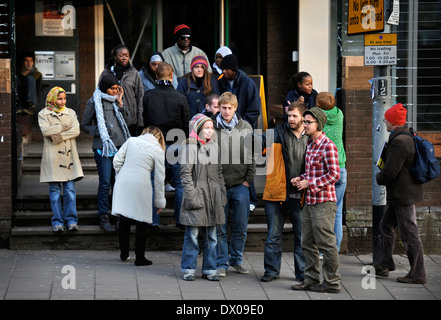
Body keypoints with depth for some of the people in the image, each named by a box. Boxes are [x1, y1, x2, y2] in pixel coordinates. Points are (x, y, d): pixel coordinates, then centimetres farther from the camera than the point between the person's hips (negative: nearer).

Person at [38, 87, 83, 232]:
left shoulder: (70, 113, 14)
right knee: (55, 189, -2)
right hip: (52, 154, -2)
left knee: (70, 188, -2)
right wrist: (64, 127, -5)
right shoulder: (43, 114, 6)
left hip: (69, 154, 2)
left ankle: (71, 219, 3)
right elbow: (45, 130, -11)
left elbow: (76, 130, -1)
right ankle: (57, 221, 2)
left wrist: (61, 135, -12)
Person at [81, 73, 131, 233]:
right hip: (103, 147, -5)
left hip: (120, 146, 5)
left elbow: (126, 119, 9)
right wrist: (99, 132, -12)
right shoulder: (94, 102, -1)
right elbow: (84, 125, 3)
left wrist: (120, 102, -1)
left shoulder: (115, 100, 13)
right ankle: (103, 218, -3)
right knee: (105, 182, -8)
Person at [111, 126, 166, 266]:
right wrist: (160, 202, 9)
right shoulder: (158, 151, 2)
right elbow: (159, 178, 3)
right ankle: (140, 257, 7)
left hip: (123, 182, 4)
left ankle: (124, 253, 26)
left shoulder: (131, 141, 10)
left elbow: (117, 160, 6)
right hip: (141, 185, -4)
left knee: (124, 220, 15)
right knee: (142, 222, 6)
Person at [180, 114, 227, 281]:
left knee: (211, 235, 8)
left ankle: (209, 269, 14)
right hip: (197, 196, -5)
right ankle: (189, 269, 8)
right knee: (192, 234, -1)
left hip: (213, 197, 5)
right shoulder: (190, 147, -5)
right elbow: (186, 173, -7)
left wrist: (222, 191, 13)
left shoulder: (214, 146, 13)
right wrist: (191, 193, -13)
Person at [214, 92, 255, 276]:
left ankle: (236, 260, 20)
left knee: (241, 226, 5)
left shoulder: (245, 128, 6)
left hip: (240, 185, 2)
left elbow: (252, 155, 9)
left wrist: (248, 180, 1)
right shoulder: (212, 128, -1)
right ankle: (222, 263, 9)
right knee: (220, 228, 1)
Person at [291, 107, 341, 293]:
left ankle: (332, 282, 2)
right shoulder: (310, 145, 15)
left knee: (326, 243, -4)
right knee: (308, 243, 12)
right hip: (310, 201, 9)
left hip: (323, 203, -9)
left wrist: (309, 184, -18)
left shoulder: (328, 146, -14)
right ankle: (311, 280, 18)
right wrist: (301, 178, 7)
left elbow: (334, 174, -19)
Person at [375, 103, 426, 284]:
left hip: (403, 195, -11)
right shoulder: (408, 136, 10)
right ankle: (385, 265, 30)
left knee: (409, 234, -4)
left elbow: (389, 172, -23)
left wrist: (379, 178, -2)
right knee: (386, 226, 21)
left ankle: (418, 274, 1)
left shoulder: (400, 142, -23)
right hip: (400, 195, 11)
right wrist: (383, 177, 12)